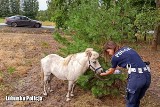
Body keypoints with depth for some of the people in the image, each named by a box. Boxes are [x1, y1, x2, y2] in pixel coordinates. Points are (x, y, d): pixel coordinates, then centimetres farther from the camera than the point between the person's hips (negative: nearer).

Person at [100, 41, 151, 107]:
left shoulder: (114, 57, 4)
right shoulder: (127, 48, 21)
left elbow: (111, 72, 22)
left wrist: (103, 74, 41)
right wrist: (115, 67, 48)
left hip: (136, 76, -7)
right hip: (147, 74, 7)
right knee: (137, 100, 25)